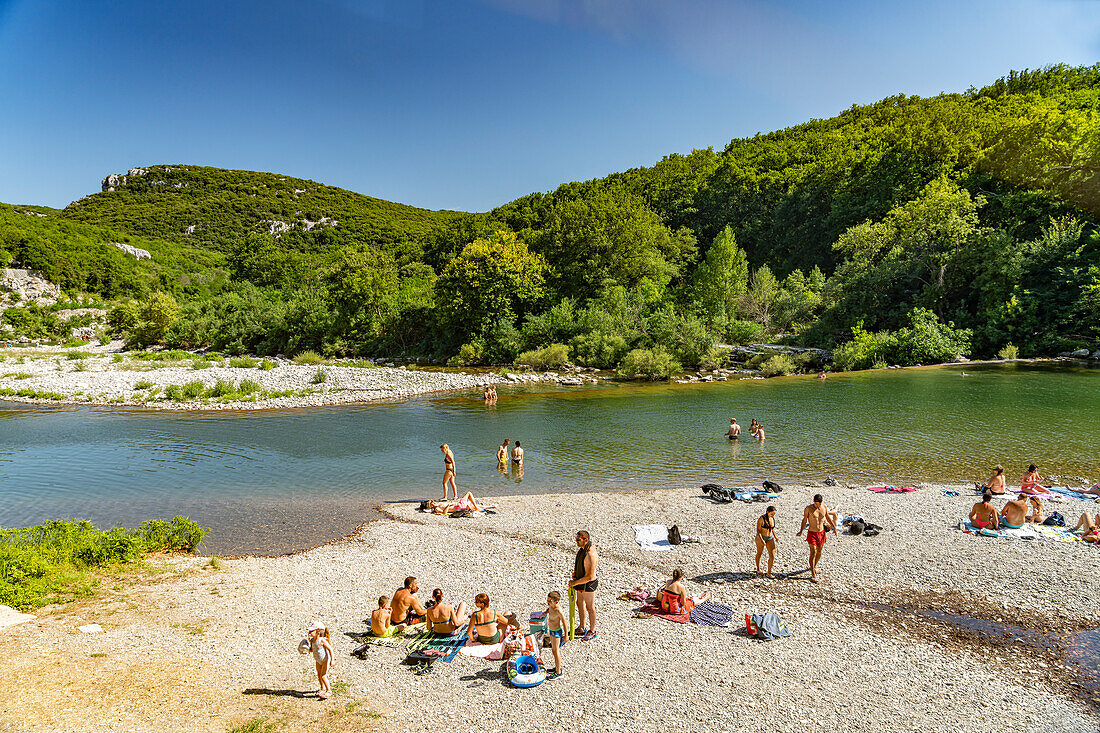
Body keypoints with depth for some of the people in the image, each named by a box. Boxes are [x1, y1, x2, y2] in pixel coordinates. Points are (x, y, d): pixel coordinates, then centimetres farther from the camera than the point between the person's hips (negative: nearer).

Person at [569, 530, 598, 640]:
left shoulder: (591, 555, -31)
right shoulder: (582, 548, -2)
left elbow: (589, 577, -29)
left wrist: (575, 583, -21)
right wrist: (575, 572, 3)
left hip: (588, 585, -9)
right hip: (580, 582, 9)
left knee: (590, 608, 8)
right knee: (580, 604, 21)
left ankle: (592, 632, 25)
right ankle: (581, 628, 38)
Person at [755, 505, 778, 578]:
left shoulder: (773, 518, -3)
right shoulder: (761, 518, -21)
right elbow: (758, 530, -20)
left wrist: (775, 536, 21)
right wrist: (761, 540, -30)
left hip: (770, 538, 4)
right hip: (761, 537, -4)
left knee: (772, 556, -6)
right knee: (759, 554, 16)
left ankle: (769, 573, 9)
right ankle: (758, 569, 38)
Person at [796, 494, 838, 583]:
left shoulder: (824, 507, -2)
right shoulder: (808, 509, -13)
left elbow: (828, 518, 15)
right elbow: (804, 520, -2)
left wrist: (834, 527, 10)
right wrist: (801, 531, -2)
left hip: (821, 533, 4)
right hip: (812, 533, -4)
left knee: (819, 552, 16)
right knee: (813, 553, -10)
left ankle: (814, 566, 44)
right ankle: (813, 575, -7)